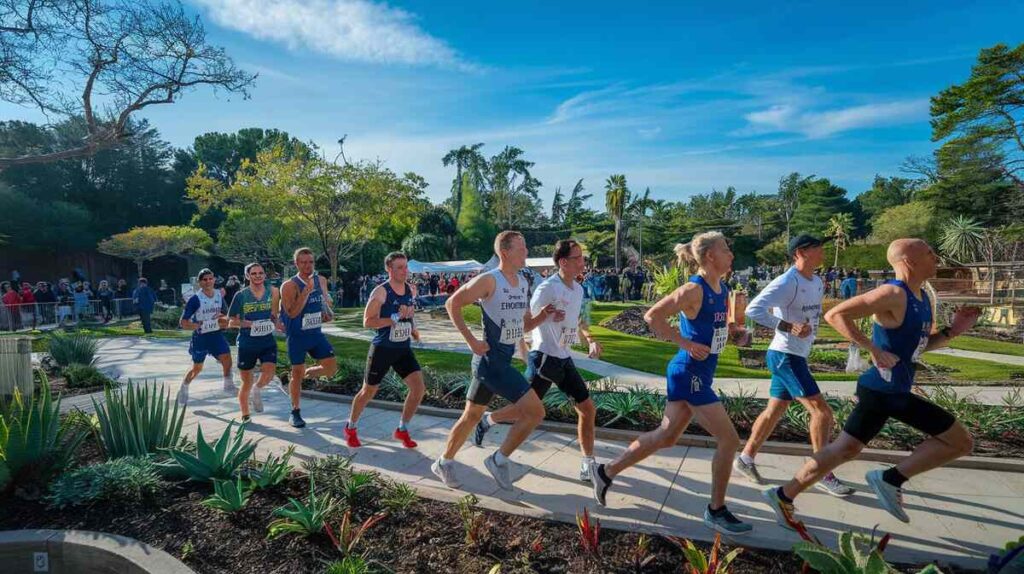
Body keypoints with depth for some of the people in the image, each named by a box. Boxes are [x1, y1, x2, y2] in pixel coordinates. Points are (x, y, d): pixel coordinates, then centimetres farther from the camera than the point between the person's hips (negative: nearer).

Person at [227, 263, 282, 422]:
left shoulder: (272, 291, 1)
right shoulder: (241, 295, -3)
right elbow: (231, 322, -1)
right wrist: (247, 323, -18)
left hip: (268, 341, 1)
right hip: (247, 343, -1)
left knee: (269, 373, -21)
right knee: (246, 383, 8)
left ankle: (257, 389, 13)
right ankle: (245, 416, 29)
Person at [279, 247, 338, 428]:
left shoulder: (321, 281, 2)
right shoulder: (290, 286, -15)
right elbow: (292, 313, -26)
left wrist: (328, 313, -2)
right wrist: (305, 292, -32)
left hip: (316, 333, 5)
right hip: (297, 336, -5)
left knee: (331, 368, -3)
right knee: (297, 373, 4)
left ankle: (303, 375, 24)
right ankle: (295, 413, 21)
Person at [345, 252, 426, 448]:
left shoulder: (412, 290, 3)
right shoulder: (380, 292, -17)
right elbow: (367, 322, -20)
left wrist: (412, 327, 6)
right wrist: (396, 318, -27)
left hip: (404, 349, 5)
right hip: (382, 349, -5)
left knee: (419, 388, -7)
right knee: (368, 392, 10)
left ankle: (402, 430, 13)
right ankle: (350, 428, 36)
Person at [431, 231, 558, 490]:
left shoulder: (522, 283, 10)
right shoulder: (489, 280, -15)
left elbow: (524, 325, 18)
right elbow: (452, 304, -12)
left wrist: (542, 316, -2)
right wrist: (471, 340, -17)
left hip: (504, 359, 9)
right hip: (491, 359, -9)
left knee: (472, 415, 19)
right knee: (535, 411, -11)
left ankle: (444, 462, 35)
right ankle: (500, 459, 5)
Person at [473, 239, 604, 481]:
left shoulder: (578, 289, 8)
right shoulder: (548, 288, -17)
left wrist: (591, 340, 8)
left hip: (565, 359, 8)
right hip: (544, 358, -8)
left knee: (588, 408, 6)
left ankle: (588, 463, 18)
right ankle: (486, 420, 29)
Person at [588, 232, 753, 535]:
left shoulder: (722, 289, 10)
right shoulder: (694, 289, -18)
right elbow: (652, 316, -22)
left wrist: (735, 330, 5)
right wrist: (686, 344, -22)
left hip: (697, 375, 9)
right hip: (689, 375, -9)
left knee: (666, 436, 17)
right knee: (729, 440, -2)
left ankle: (606, 472, 28)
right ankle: (716, 511, 16)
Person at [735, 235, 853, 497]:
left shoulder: (818, 283, 11)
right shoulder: (787, 283, -18)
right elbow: (753, 309, -27)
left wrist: (810, 331, 13)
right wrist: (788, 326, -30)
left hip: (797, 356, 9)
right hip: (784, 356, -9)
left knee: (775, 410, 12)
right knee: (822, 410, -7)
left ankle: (746, 458, 22)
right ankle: (823, 474, 4)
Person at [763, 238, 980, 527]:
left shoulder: (923, 298, 12)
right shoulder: (893, 293, -17)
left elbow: (923, 343, 23)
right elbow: (835, 315, -24)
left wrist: (952, 331, 6)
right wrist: (873, 349, -26)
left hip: (895, 391, 9)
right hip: (882, 391, -9)